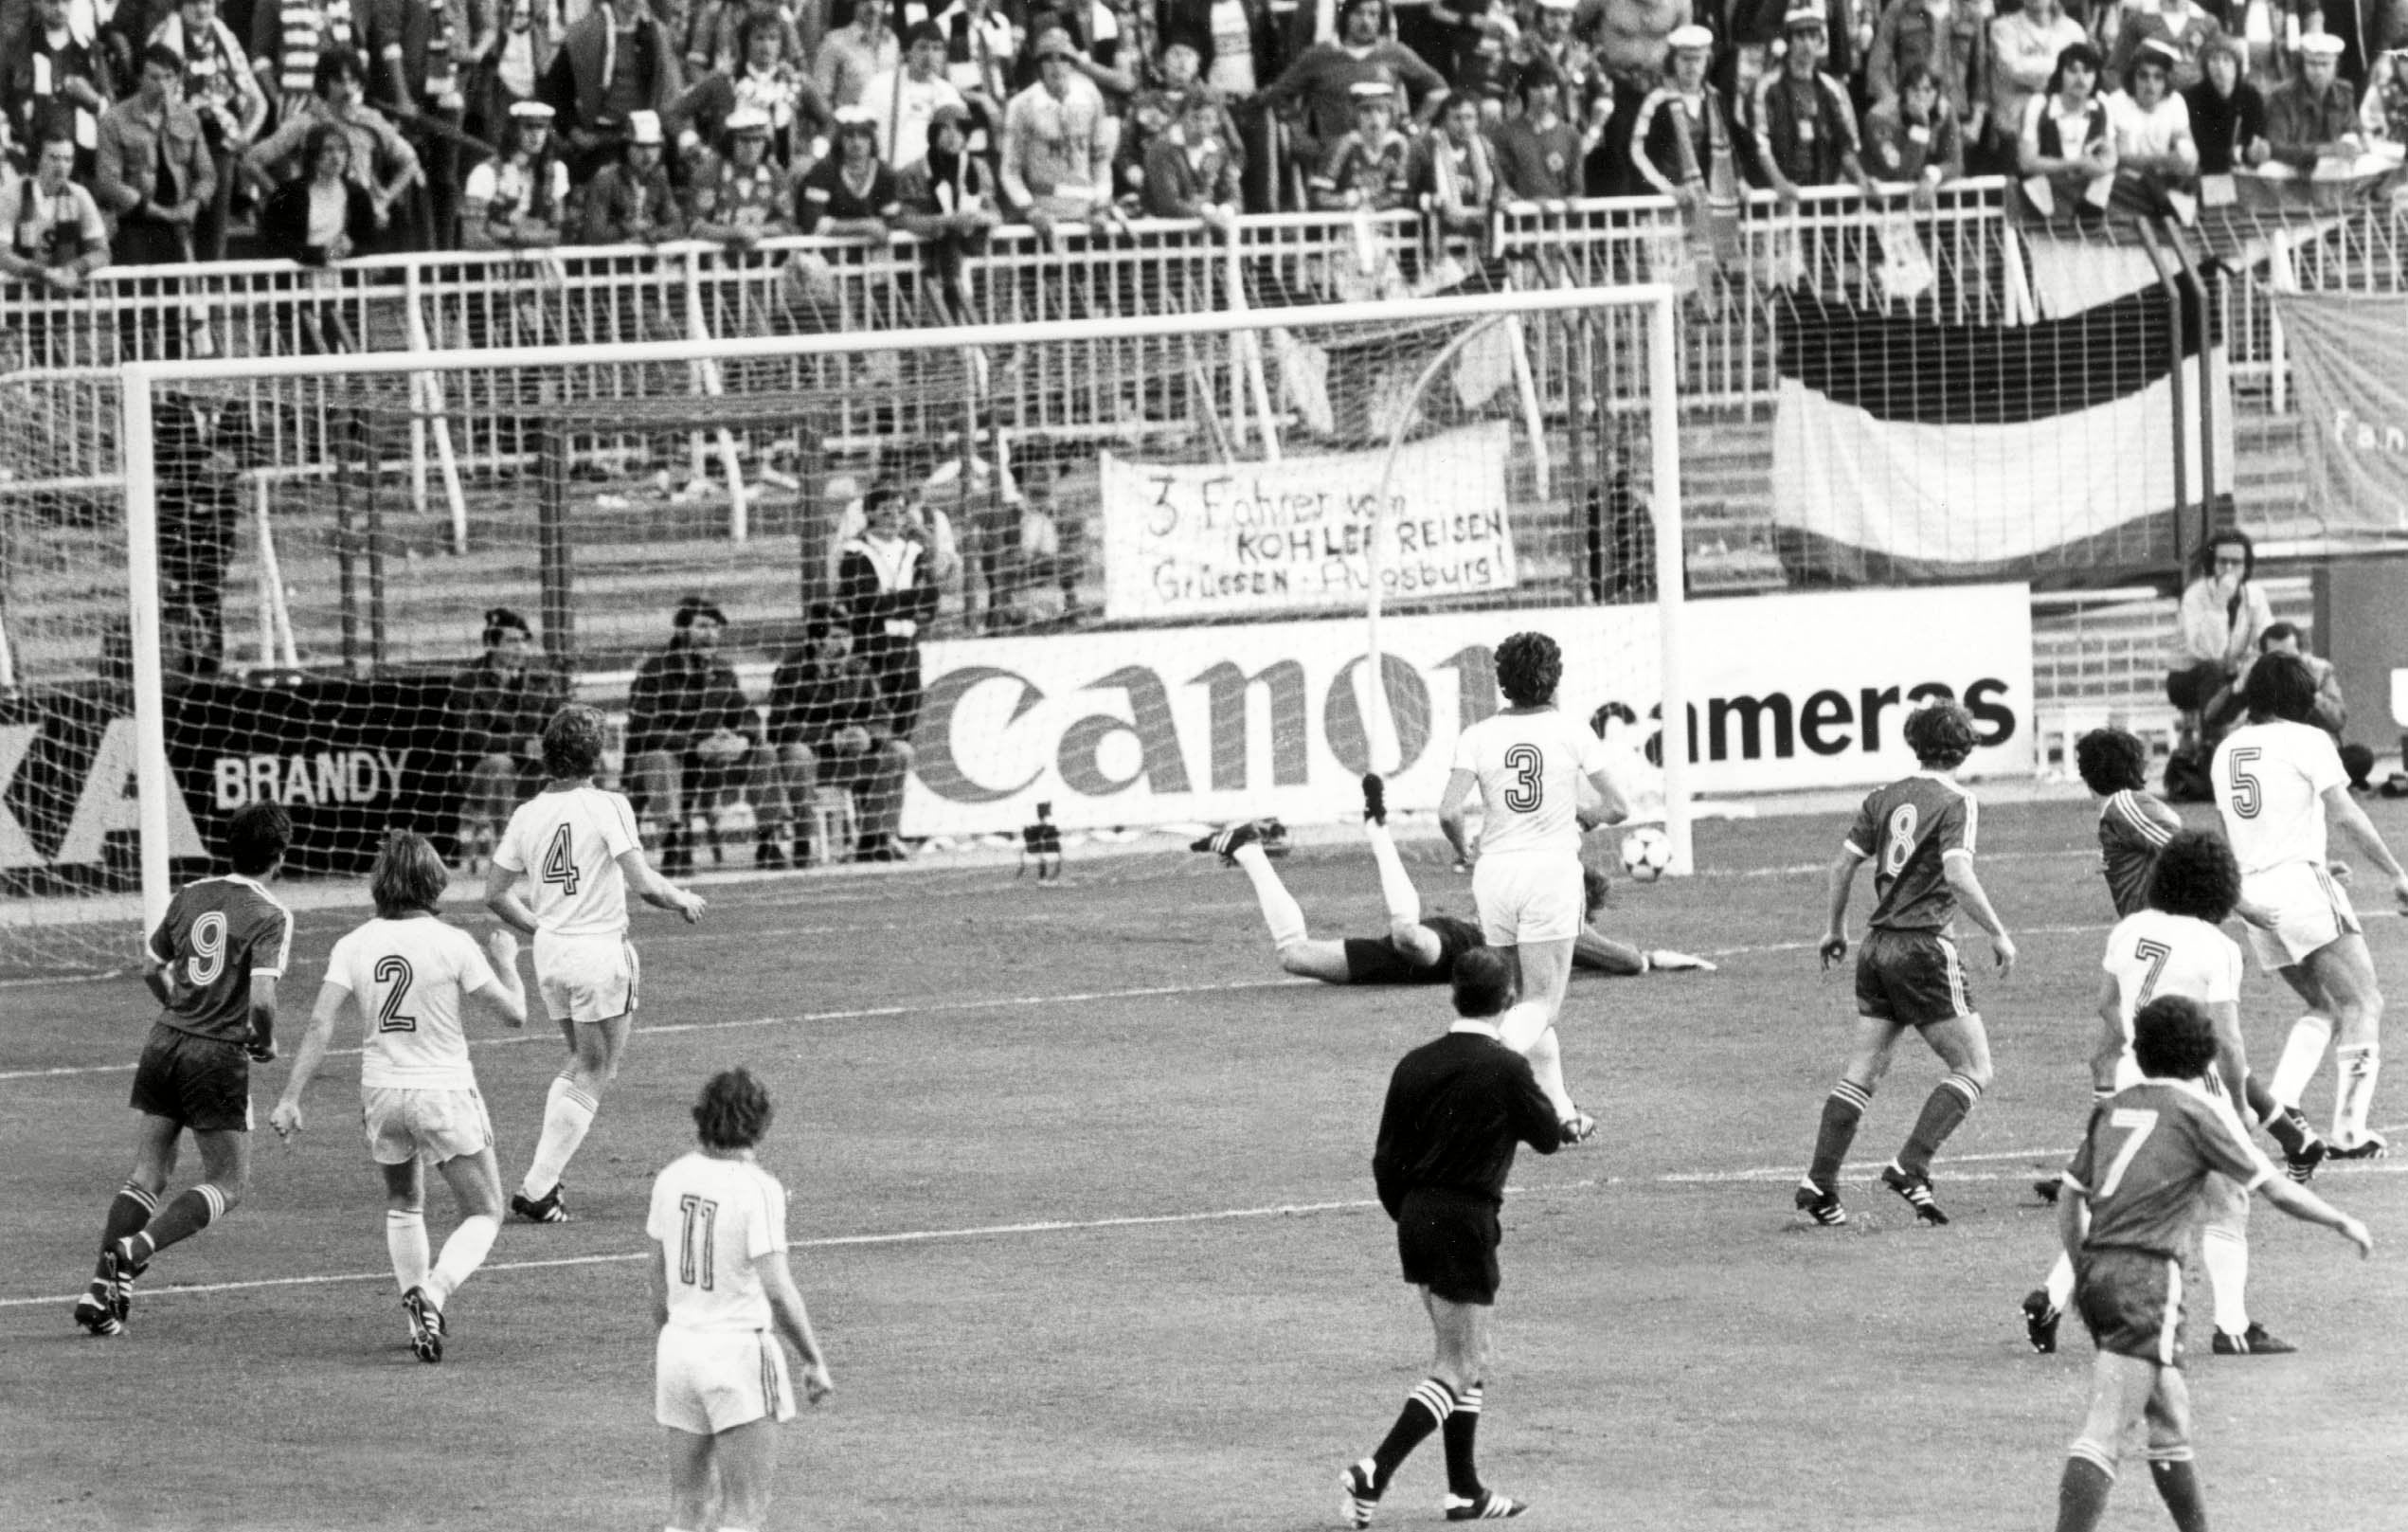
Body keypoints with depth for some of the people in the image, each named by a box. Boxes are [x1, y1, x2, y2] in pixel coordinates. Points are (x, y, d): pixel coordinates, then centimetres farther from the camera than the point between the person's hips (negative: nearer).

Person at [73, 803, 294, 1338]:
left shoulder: (190, 897, 7)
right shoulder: (269, 917, -11)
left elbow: (152, 968, 17)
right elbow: (262, 999, -21)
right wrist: (265, 1042, -1)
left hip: (166, 1038, 6)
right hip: (219, 1057, -6)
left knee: (147, 1175, 9)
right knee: (229, 1182, 6)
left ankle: (102, 1287, -2)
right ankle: (135, 1249, -14)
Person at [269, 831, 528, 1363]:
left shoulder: (353, 946, -3)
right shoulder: (452, 944, -12)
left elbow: (320, 1025, -10)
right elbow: (514, 1013, -6)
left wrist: (291, 1099, -9)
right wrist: (506, 960, 13)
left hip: (381, 1094, 4)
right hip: (445, 1093, -4)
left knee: (403, 1204, 27)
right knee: (484, 1215, 6)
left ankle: (418, 1310, 21)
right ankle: (434, 1293, -20)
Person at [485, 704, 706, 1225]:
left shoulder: (527, 814, 4)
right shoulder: (607, 807, -13)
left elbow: (497, 894, 8)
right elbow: (641, 881, -18)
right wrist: (682, 900, 1)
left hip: (550, 953, 6)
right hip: (602, 950, -6)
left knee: (583, 1063, 21)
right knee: (593, 1073, 3)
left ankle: (543, 1177, 12)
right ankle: (538, 1190, -3)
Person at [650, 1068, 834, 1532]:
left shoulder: (673, 1178, 3)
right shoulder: (758, 1189, -16)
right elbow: (777, 1290, -19)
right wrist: (814, 1361, -10)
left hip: (679, 1346, 6)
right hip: (738, 1350, -6)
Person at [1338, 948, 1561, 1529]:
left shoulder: (1416, 1065, 3)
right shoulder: (1505, 1069, -13)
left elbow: (1386, 1161, 6)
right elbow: (1549, 1137, 0)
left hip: (1416, 1220, 7)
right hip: (1468, 1224, -7)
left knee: (1471, 1356, 20)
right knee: (1457, 1369, -2)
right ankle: (1373, 1476, -15)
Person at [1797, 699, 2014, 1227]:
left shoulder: (1883, 799, 10)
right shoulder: (1955, 804, -8)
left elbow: (1845, 863, 12)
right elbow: (1958, 874, -20)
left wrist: (1834, 927, 26)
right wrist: (1998, 933, -13)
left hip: (1878, 944, 7)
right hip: (1925, 947, -7)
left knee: (1863, 1069, 11)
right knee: (1974, 1069, 1)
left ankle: (1819, 1184, 5)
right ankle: (1911, 1168, -11)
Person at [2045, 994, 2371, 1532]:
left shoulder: (2111, 1109, 15)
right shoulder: (2197, 1110, -3)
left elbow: (2070, 1204, 17)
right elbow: (2276, 1189, 1)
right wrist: (2342, 1222, 15)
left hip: (2096, 1269, 7)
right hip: (2148, 1276, -7)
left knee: (2170, 1420, 21)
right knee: (2104, 1432, -13)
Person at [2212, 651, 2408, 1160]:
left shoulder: (2227, 750, 15)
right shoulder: (2307, 740, -4)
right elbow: (2345, 814, -12)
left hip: (2254, 890, 7)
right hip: (2303, 882, -7)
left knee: (2324, 1006, 19)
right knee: (2362, 1004, -1)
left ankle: (2279, 1103, 0)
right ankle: (2350, 1132, -11)